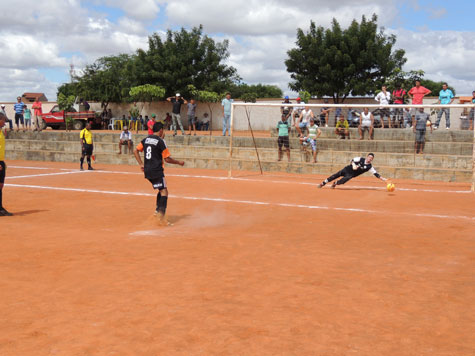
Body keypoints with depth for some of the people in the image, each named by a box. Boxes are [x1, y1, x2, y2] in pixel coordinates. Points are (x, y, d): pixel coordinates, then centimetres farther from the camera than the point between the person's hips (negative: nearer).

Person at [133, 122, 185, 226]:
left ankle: (158, 210, 15)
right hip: (156, 171, -8)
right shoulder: (160, 141, -10)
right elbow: (167, 159, -9)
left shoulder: (146, 139, 10)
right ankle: (161, 214, -23)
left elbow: (135, 151, 12)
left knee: (161, 190, 21)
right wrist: (179, 162, 5)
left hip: (147, 171, 8)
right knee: (164, 191, -8)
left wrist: (141, 164, 13)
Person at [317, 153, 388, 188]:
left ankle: (335, 183, 11)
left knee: (342, 181, -22)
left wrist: (383, 179, -17)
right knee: (336, 175, -9)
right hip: (348, 169, 0)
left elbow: (376, 174, -9)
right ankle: (323, 183, 3)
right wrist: (353, 165, -22)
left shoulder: (370, 167, -8)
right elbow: (353, 160, -3)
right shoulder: (361, 159, -8)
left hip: (351, 175, 0)